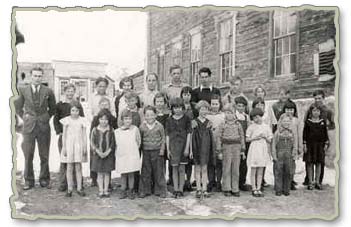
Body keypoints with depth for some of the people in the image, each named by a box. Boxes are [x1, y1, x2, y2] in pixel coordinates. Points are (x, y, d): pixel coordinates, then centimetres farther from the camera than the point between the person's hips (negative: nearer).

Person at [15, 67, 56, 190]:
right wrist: (24, 117, 7)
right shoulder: (23, 90, 4)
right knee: (28, 155, 3)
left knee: (44, 156, 6)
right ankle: (28, 181, 15)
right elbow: (18, 106, 16)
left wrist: (46, 118, 8)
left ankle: (44, 180, 17)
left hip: (44, 127, 0)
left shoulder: (48, 91, 3)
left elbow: (53, 108, 16)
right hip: (29, 126, 0)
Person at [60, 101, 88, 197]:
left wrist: (85, 147, 2)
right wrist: (64, 147, -2)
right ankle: (69, 189, 10)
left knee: (78, 168, 5)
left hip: (79, 145, 1)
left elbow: (84, 135, 5)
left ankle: (79, 188, 12)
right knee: (69, 168, 4)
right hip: (69, 145, -1)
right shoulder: (66, 120, 0)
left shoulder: (82, 121, 2)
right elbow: (64, 135, 2)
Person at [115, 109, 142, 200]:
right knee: (123, 175, 7)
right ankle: (123, 191, 19)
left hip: (132, 156, -1)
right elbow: (116, 144, 11)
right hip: (121, 156, 1)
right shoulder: (117, 131, 2)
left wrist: (133, 150, 6)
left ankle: (131, 191, 16)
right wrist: (118, 153, 5)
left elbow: (139, 142, 7)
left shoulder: (135, 129, -2)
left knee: (131, 174, 5)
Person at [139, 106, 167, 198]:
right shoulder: (142, 126, 0)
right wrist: (140, 149, 3)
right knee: (145, 172, 6)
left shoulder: (159, 126, -3)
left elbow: (163, 138, 2)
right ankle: (145, 190, 17)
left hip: (157, 151, -1)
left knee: (159, 172, 5)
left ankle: (160, 191, 15)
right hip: (146, 151, 1)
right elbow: (140, 139, 8)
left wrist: (162, 150, -4)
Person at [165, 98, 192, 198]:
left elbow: (189, 134, -1)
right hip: (173, 145, 1)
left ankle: (181, 189, 10)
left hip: (183, 145, -1)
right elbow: (167, 135, 6)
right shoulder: (169, 120, 5)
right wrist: (168, 149, 2)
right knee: (174, 168, 5)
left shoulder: (186, 119, 1)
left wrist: (187, 148, -7)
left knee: (182, 168, 3)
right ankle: (175, 190, 11)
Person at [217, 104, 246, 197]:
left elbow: (242, 137, 10)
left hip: (237, 147, 2)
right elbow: (219, 138, 3)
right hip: (227, 147, -1)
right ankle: (227, 189, 9)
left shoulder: (238, 124, 8)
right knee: (227, 169, 1)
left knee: (236, 169, 3)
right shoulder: (223, 124, 3)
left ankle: (235, 189, 11)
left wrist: (243, 150, 6)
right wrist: (219, 151, -3)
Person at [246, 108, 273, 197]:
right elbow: (247, 139, 2)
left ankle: (258, 189, 15)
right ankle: (254, 189, 9)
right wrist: (254, 138, -13)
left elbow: (270, 141, 9)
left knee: (260, 171, 7)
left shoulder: (266, 127, 6)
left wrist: (265, 137, -10)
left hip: (263, 150, 3)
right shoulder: (251, 127, -1)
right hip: (254, 149, -3)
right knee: (253, 171, 2)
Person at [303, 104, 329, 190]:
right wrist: (304, 144, -5)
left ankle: (317, 182, 16)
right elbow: (305, 134, 0)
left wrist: (326, 144, 3)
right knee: (310, 163, 1)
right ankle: (310, 182, 9)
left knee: (319, 163, 6)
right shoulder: (308, 122, -1)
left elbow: (325, 133, 9)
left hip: (320, 145, 2)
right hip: (310, 145, -2)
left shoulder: (323, 121, 5)